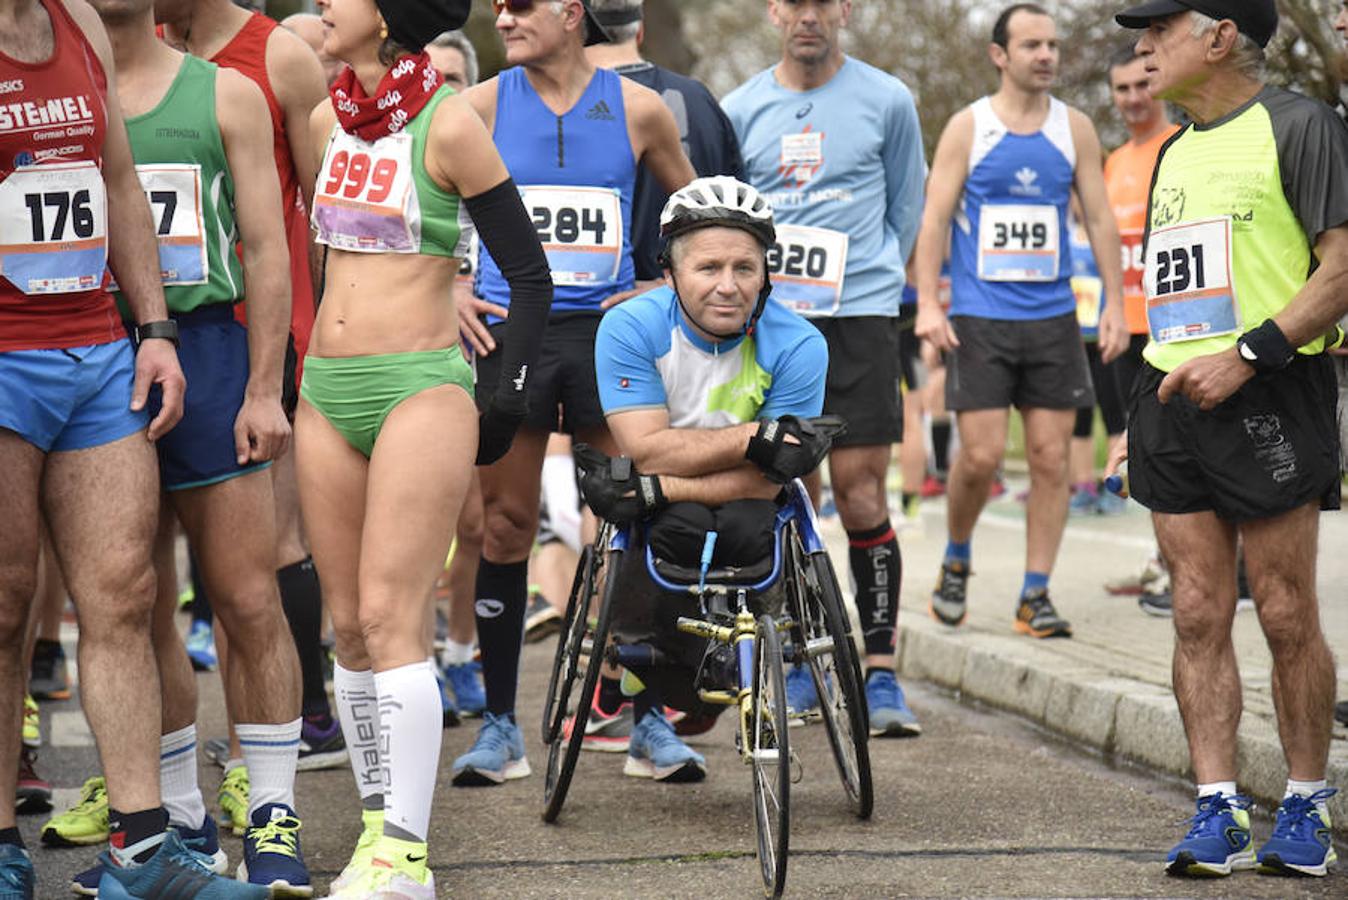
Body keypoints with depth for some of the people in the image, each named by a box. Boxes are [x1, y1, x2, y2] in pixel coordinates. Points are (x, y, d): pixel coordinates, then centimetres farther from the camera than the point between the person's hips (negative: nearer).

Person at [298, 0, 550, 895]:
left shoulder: (449, 123, -9)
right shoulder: (328, 120, 9)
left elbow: (531, 272, -4)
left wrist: (511, 401, -3)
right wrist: (290, 370, 22)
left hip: (421, 390, -6)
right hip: (328, 390, 7)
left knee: (390, 620, -12)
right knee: (351, 626, 6)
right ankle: (376, 826, 14)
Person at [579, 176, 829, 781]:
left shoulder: (796, 345, -17)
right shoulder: (630, 327, -17)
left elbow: (762, 481, -20)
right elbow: (648, 449, -24)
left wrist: (651, 488, -30)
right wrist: (757, 434, -32)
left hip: (740, 507, 1)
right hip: (657, 509, -1)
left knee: (745, 528, -32)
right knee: (680, 526, -33)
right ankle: (635, 700, -14)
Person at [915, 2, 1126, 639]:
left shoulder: (1075, 129, 8)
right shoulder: (968, 128, 1)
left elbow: (1100, 219, 11)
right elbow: (934, 218, -2)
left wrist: (1114, 304, 3)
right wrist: (928, 303, -13)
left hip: (1053, 318, 3)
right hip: (979, 318, -3)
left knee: (1052, 457, -1)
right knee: (981, 455, -8)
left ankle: (1035, 595, 7)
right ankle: (956, 562, 18)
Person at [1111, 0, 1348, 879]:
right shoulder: (1176, 152, 19)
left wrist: (1247, 355, -18)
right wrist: (1151, 411, 17)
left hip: (1270, 399, -7)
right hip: (1176, 399, 7)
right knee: (1199, 616, 3)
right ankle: (1218, 812, 5)